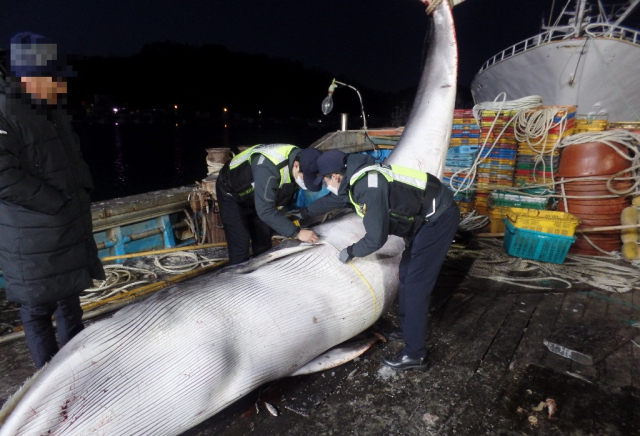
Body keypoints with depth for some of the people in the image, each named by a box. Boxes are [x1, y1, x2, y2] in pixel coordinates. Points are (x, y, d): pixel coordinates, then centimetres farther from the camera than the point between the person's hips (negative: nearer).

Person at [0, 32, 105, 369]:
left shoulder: (56, 115, 11)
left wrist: (82, 194, 9)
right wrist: (58, 203, -20)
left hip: (72, 231, 9)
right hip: (33, 241, -8)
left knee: (70, 298, 20)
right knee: (38, 308, 6)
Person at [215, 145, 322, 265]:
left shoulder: (303, 161, -18)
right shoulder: (268, 167, -42)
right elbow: (265, 211, -41)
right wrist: (296, 232, -38)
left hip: (258, 197, 7)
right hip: (232, 194, -7)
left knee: (263, 244, 7)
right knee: (240, 246, -12)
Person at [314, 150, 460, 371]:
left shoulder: (369, 187, -27)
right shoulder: (359, 177, 2)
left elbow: (376, 239, -23)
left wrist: (351, 251, -5)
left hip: (439, 218, -10)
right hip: (428, 216, 10)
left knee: (416, 284, -8)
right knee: (407, 273, 18)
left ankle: (414, 354, 2)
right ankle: (408, 328, 33)